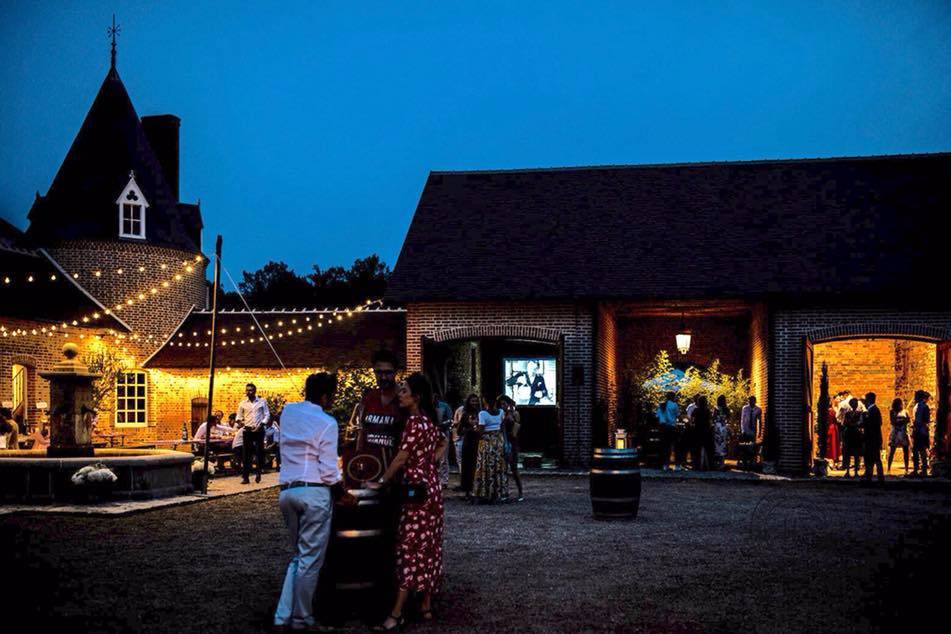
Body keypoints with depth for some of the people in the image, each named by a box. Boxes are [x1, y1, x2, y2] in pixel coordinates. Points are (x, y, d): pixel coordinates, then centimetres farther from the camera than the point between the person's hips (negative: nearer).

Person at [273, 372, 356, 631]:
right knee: (311, 559, 3)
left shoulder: (288, 411, 8)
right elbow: (329, 470, -11)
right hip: (314, 493, -7)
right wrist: (343, 495, 2)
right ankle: (301, 619, 8)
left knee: (298, 554, 18)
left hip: (286, 491, 7)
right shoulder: (326, 423, -10)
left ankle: (283, 615, 13)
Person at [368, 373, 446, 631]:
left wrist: (381, 482, -8)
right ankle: (426, 606, 17)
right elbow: (444, 443, 28)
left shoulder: (414, 422, -16)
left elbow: (401, 458, -17)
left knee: (410, 548, -9)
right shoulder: (428, 421, 11)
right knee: (428, 547, 11)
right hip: (432, 487, 9)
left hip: (417, 489, -9)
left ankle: (397, 613, -8)